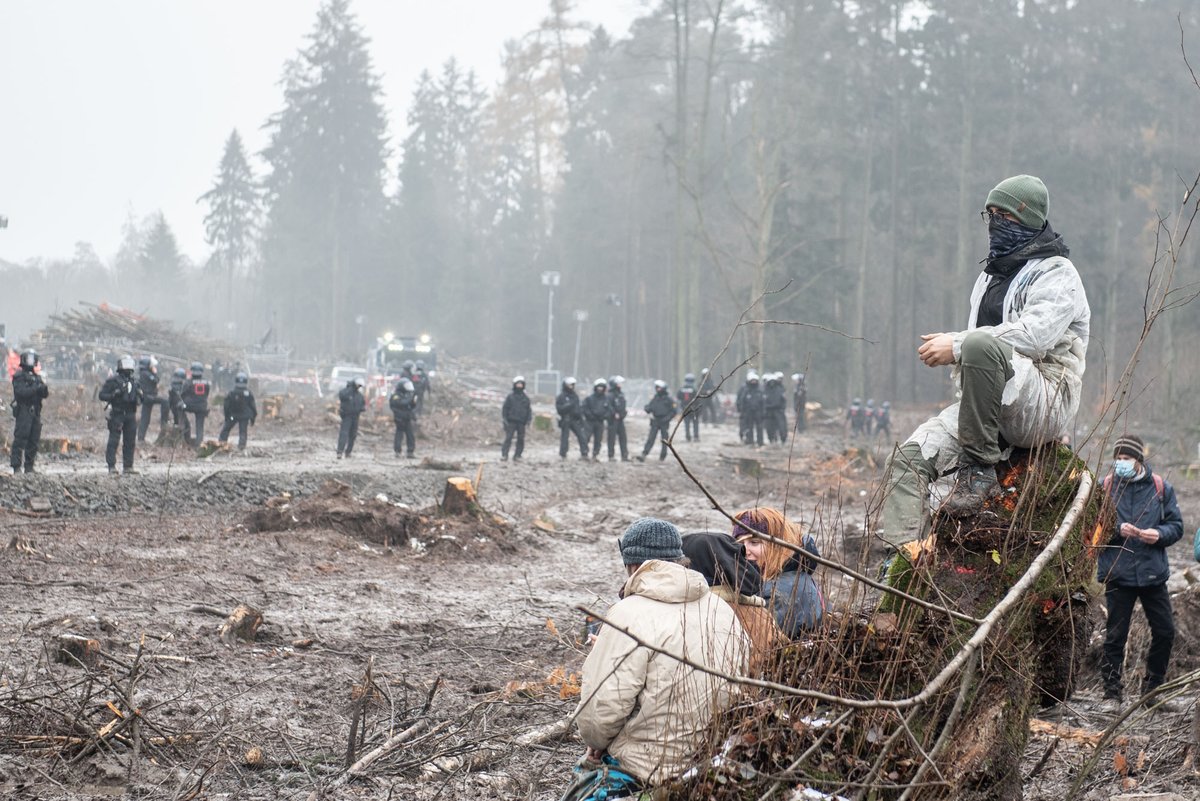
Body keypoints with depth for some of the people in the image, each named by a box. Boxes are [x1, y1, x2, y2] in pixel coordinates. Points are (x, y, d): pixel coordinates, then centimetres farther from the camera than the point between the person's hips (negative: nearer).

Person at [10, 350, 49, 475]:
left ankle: (29, 466, 12)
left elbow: (45, 395, 13)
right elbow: (20, 392, -17)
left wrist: (44, 389, -9)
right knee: (20, 440, -10)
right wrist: (36, 389, -23)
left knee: (34, 440, 6)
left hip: (35, 413, 7)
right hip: (23, 412, -7)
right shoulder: (19, 376, -3)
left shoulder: (37, 377, 18)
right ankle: (16, 466, -11)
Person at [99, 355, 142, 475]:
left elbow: (139, 399, 23)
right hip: (117, 414, -6)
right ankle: (111, 467, -6)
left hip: (130, 415, 6)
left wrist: (139, 395, 1)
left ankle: (128, 466, 13)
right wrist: (114, 394, -20)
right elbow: (102, 395, -6)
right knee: (113, 441, -7)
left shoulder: (133, 381, 15)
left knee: (130, 442, 7)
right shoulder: (113, 380, -3)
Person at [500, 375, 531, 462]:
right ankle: (504, 455, -10)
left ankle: (517, 455, 8)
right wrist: (504, 419, -4)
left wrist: (529, 419, 3)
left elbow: (529, 409, 14)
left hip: (521, 422, 3)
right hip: (511, 422, -3)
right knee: (508, 438, -9)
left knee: (521, 440, 2)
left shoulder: (526, 398, 11)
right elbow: (505, 408, 3)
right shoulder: (510, 396, 3)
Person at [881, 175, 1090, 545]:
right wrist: (949, 347, 6)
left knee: (981, 344, -36)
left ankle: (979, 470, -27)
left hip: (1046, 404, -8)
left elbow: (1035, 334, -19)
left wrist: (958, 345, -21)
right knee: (911, 455, -15)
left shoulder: (1056, 274, 0)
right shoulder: (991, 275, 26)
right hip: (995, 411, 8)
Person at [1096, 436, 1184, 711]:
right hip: (1118, 573, -2)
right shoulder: (1105, 487, -1)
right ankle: (1112, 693, 12)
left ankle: (1152, 689, 24)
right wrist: (1116, 530, -18)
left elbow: (1176, 525, 6)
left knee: (1165, 632, 7)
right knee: (1115, 635, 3)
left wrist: (1159, 534, -15)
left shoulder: (1160, 488, 3)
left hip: (1153, 573, 2)